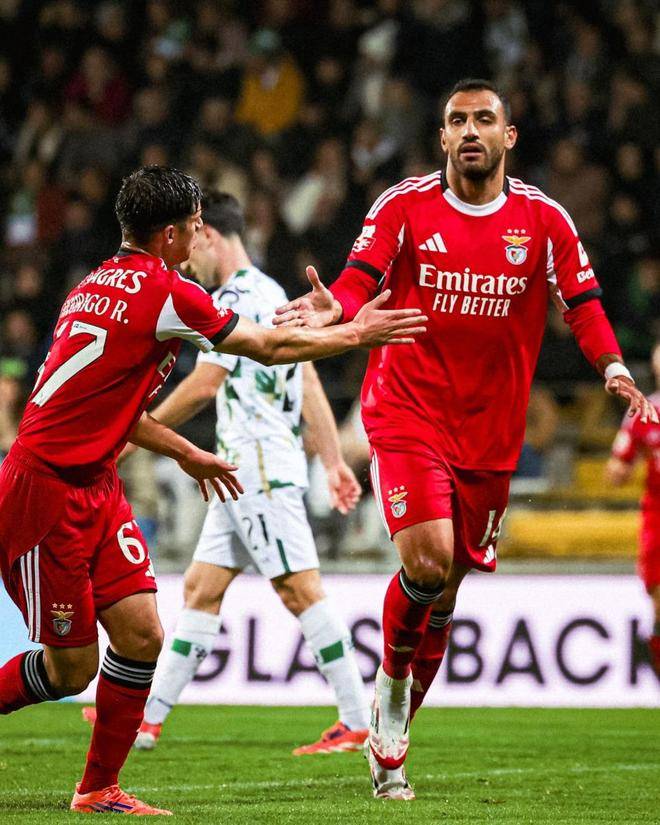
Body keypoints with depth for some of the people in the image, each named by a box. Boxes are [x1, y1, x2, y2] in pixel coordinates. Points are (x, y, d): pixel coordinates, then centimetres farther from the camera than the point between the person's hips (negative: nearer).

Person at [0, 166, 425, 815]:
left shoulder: (100, 286, 12)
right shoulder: (165, 293, -15)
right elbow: (270, 348, -4)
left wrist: (183, 452, 31)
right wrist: (355, 334, 9)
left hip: (95, 489, 9)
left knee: (140, 636, 4)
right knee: (71, 668, -3)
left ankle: (99, 790, 12)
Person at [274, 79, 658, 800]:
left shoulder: (544, 220, 3)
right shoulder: (404, 207, -1)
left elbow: (583, 307, 2)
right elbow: (360, 280, -7)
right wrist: (335, 308, -30)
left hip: (490, 434, 3)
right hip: (407, 414, -3)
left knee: (444, 589, 7)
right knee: (427, 560, -23)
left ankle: (389, 741, 22)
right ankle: (392, 681, 5)